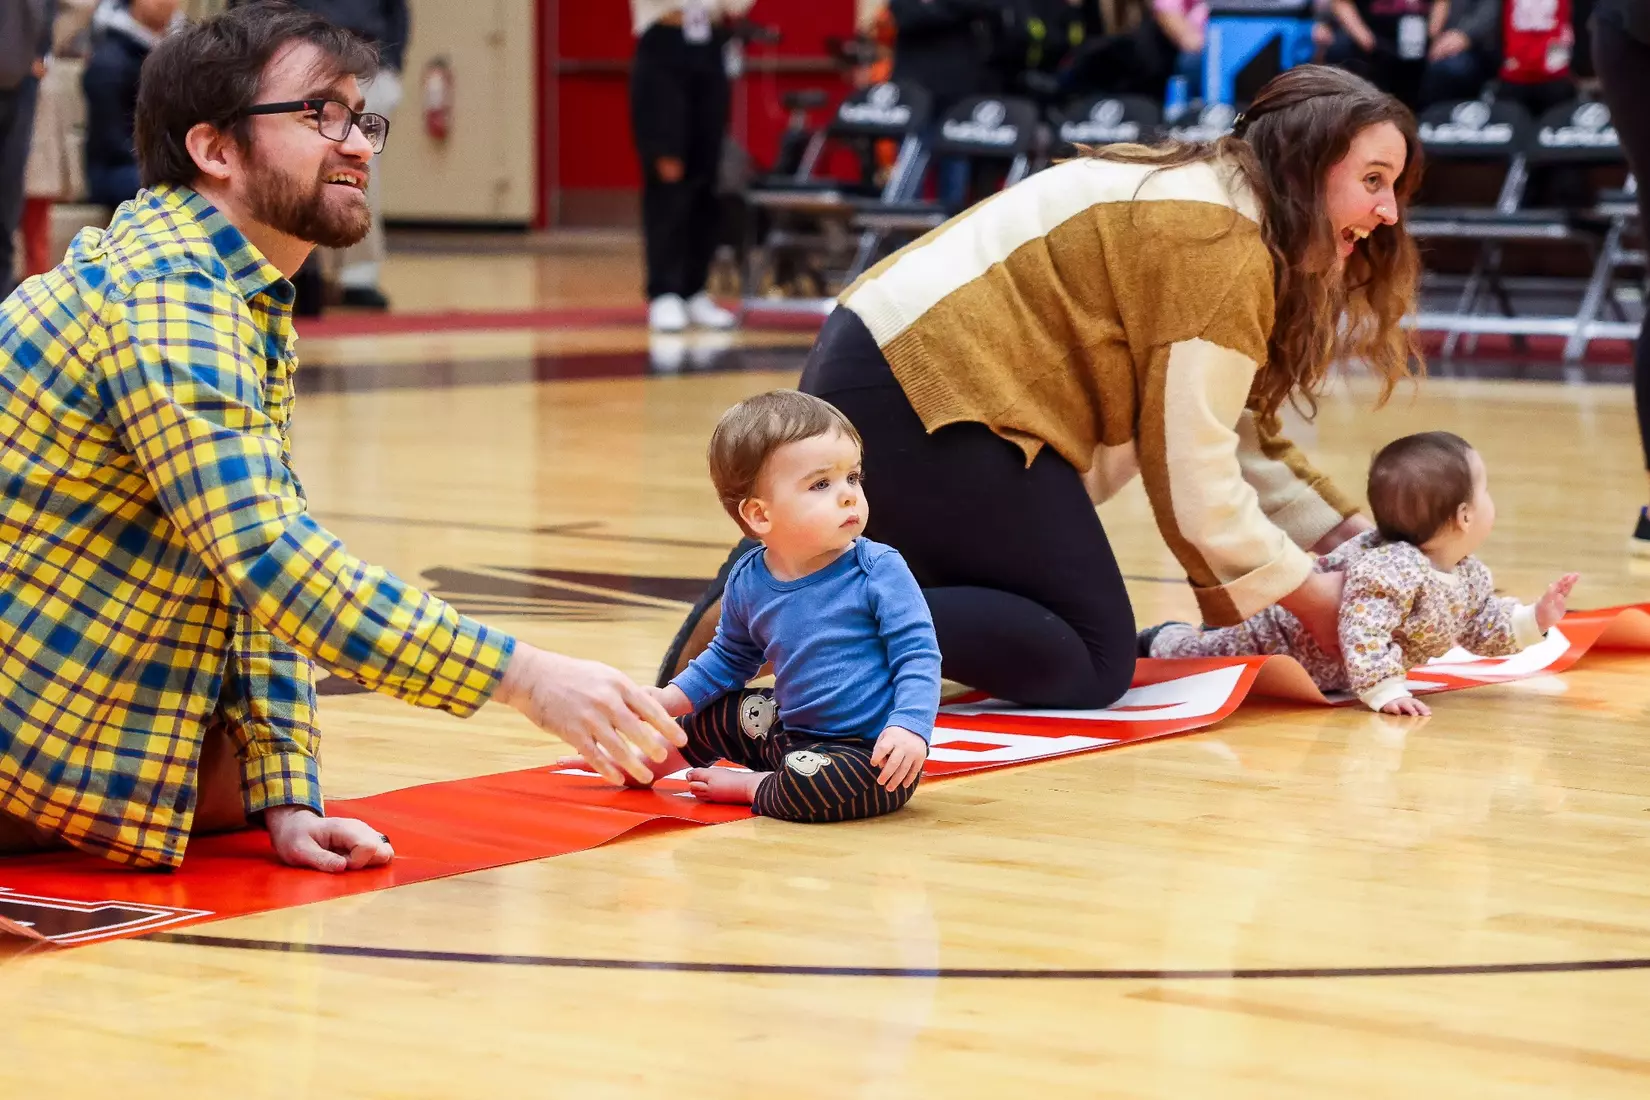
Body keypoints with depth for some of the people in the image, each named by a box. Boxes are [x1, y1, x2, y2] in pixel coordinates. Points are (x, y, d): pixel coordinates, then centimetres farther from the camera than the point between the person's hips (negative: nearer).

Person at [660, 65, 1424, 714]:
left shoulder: (1201, 192, 19)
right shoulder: (1222, 250, -12)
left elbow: (1233, 436, 19)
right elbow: (1194, 480, -12)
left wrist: (1351, 537, 13)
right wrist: (1307, 596, 0)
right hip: (926, 395, -10)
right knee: (1091, 664, -5)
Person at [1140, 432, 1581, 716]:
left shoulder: (1471, 577, -9)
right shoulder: (1392, 569, -42)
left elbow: (1483, 629, 4)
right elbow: (1362, 631, -48)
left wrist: (1534, 619, -10)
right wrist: (1385, 690, -50)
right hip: (1287, 636, -8)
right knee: (1211, 654, 9)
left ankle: (1176, 638, 49)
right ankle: (1162, 642, 38)